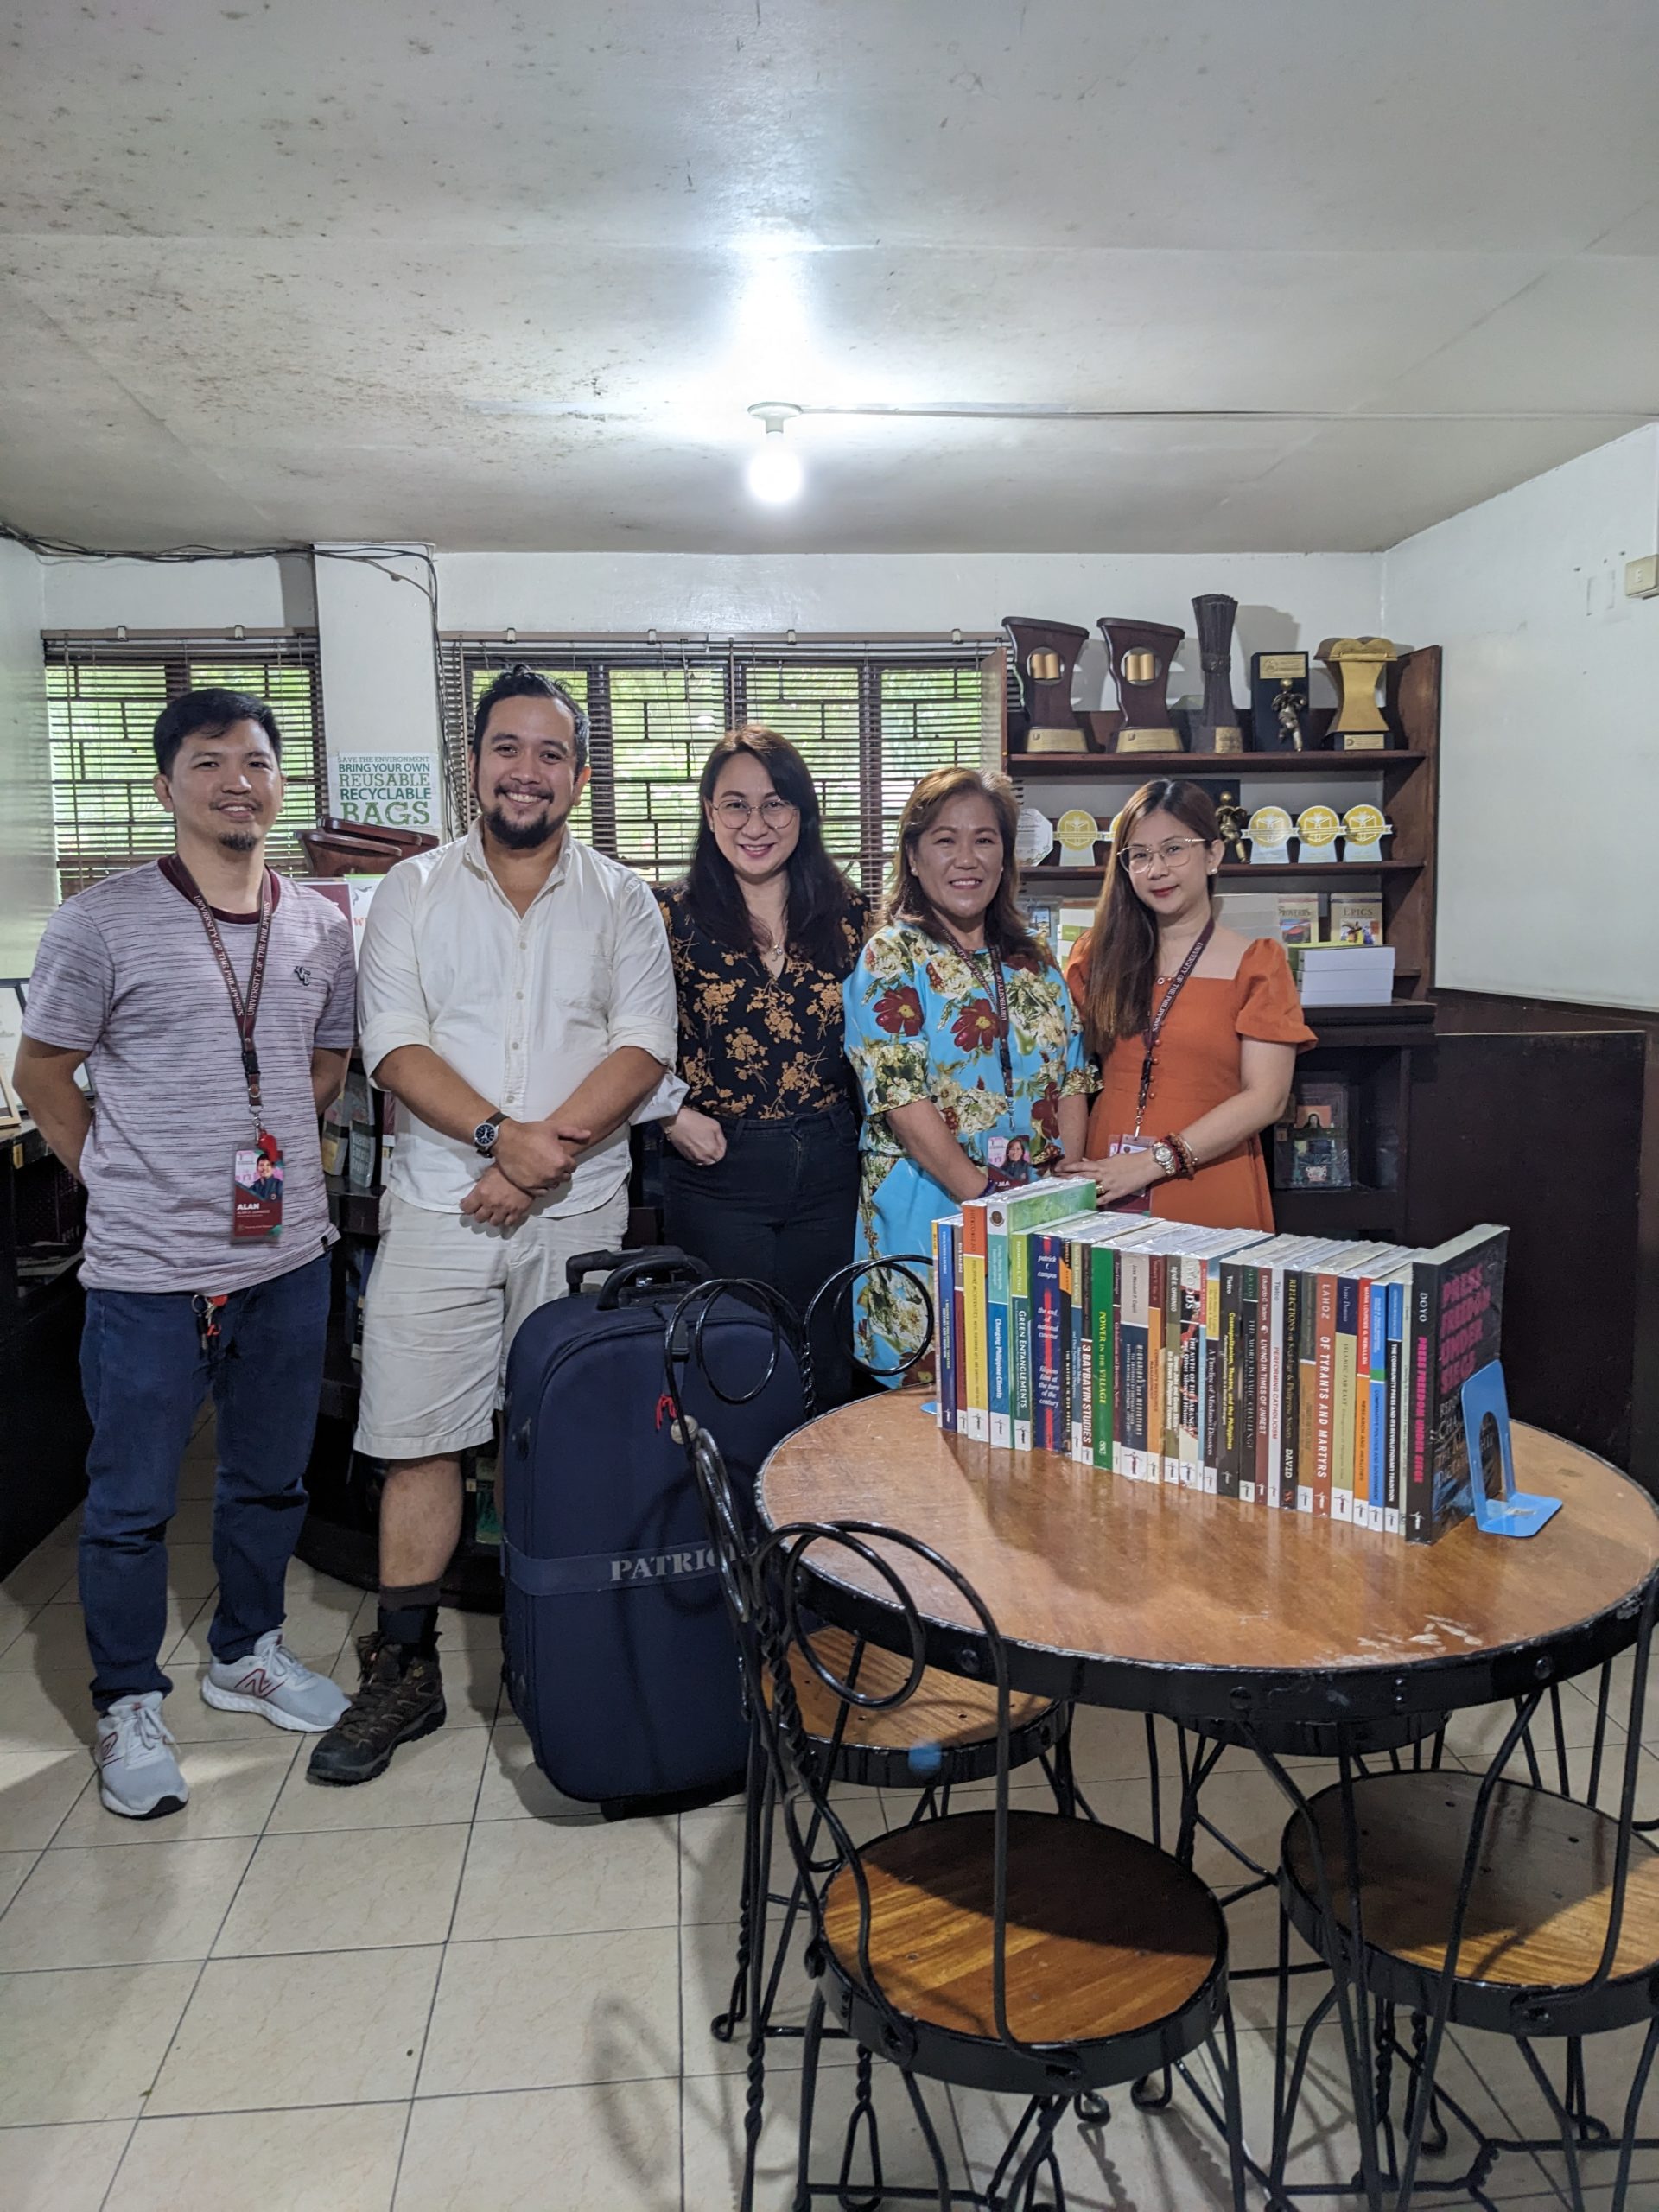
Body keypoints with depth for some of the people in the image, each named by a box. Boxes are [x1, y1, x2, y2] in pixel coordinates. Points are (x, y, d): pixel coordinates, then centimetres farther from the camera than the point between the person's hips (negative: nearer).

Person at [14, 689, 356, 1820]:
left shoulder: (322, 923, 5)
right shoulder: (104, 921, -8)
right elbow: (43, 1077, -1)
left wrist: (278, 1153, 8)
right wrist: (130, 1178, -3)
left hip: (290, 1257, 5)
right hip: (150, 1270, -4)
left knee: (272, 1480, 19)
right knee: (132, 1503, 8)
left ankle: (247, 1653, 40)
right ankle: (131, 1705, 28)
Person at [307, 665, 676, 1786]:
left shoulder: (621, 899, 6)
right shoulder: (414, 892, 6)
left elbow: (642, 1049, -4)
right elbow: (395, 1044, -4)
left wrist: (544, 1154, -17)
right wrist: (502, 1134, -19)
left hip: (579, 1215, 0)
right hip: (440, 1209, 0)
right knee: (420, 1440, 2)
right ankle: (405, 1672, 16)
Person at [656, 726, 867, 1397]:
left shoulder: (845, 912, 3)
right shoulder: (676, 917, -3)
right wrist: (672, 1115, -13)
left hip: (826, 1165, 2)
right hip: (715, 1169, -2)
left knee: (826, 1364, 13)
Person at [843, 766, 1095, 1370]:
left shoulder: (1035, 962, 12)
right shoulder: (892, 957, -5)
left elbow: (1072, 1082, 10)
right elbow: (903, 1099, -14)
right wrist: (988, 1199, -18)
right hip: (928, 1210, -5)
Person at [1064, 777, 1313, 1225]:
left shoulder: (1256, 964, -1)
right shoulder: (1097, 956, 9)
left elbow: (1266, 1098, -9)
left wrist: (1154, 1161, -16)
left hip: (1210, 1198, -2)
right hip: (1104, 1198, 3)